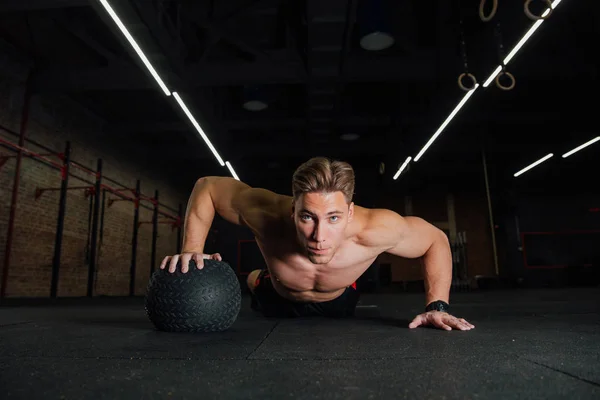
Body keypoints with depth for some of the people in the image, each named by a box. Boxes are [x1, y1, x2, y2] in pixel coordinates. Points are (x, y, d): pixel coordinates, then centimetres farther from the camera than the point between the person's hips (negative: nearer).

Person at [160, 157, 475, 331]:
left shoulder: (376, 229, -45)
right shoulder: (268, 214, -45)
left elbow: (436, 239, -24)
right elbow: (206, 186, -27)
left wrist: (438, 306, -31)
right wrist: (191, 250, -35)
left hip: (338, 301, 2)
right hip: (278, 300, -1)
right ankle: (254, 278, 68)